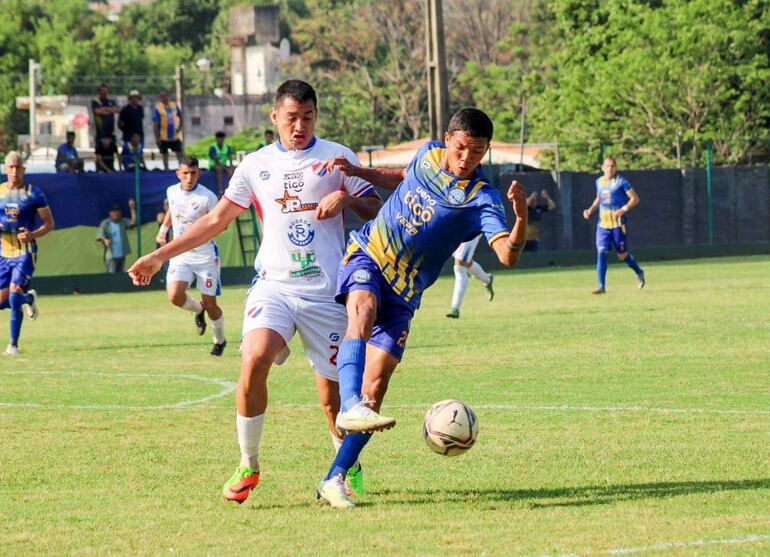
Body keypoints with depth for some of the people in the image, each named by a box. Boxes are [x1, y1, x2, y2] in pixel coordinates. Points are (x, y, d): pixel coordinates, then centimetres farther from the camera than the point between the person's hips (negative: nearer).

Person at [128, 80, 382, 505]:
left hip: (325, 291, -1)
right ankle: (248, 466, -11)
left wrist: (345, 198, -15)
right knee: (254, 360, -24)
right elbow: (216, 219, 20)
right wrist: (161, 255, 18)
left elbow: (376, 212, 6)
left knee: (332, 391, 0)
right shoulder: (256, 165, 12)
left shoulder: (336, 157, 5)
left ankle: (349, 467, 26)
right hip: (273, 283, 1)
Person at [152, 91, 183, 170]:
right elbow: (155, 124, -9)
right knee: (165, 154, 7)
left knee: (179, 153, 6)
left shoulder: (174, 105, 4)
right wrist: (157, 137, -13)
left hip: (175, 136, 3)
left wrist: (180, 127, -1)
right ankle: (166, 169, 16)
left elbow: (180, 117, 16)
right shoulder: (157, 108, -8)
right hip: (164, 137, -3)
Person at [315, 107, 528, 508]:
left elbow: (507, 254, -30)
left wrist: (522, 217, -47)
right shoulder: (428, 155, 1)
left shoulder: (482, 199, -14)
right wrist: (357, 172, 12)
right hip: (366, 256, 1)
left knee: (375, 387, -7)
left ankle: (334, 480, 1)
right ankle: (349, 407, -54)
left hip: (403, 293, -1)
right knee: (364, 308, -34)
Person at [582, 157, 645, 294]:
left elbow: (635, 198, -7)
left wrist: (623, 209, -20)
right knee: (601, 252, -10)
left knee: (622, 255, 4)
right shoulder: (599, 182, 10)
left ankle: (639, 272, 34)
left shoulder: (621, 182, -7)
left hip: (618, 223, -4)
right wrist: (591, 210, 11)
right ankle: (601, 286, -10)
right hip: (603, 223, 4)